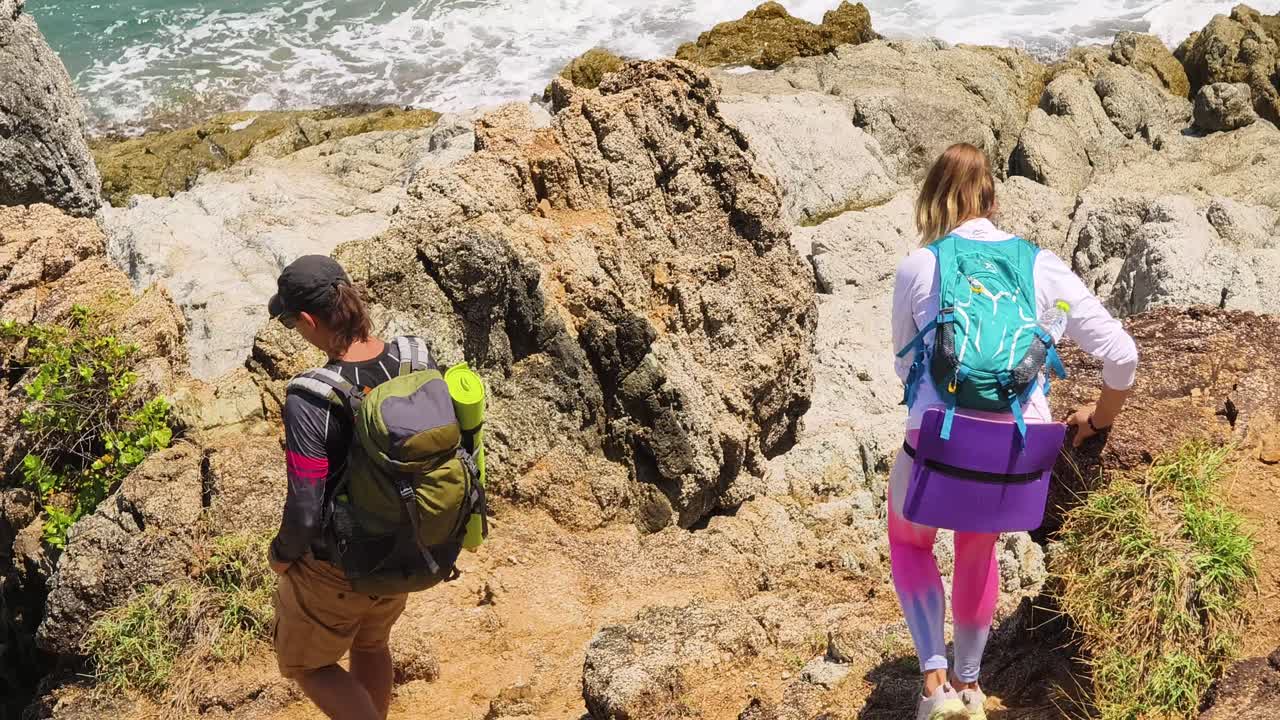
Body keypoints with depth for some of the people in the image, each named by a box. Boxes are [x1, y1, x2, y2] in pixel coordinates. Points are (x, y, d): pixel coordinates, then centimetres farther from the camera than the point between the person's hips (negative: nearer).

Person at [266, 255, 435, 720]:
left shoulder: (309, 401, -31)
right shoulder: (418, 360, -15)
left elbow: (305, 513, -27)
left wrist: (282, 553, -5)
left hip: (336, 565, -6)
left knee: (304, 664, 23)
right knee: (370, 646, 32)